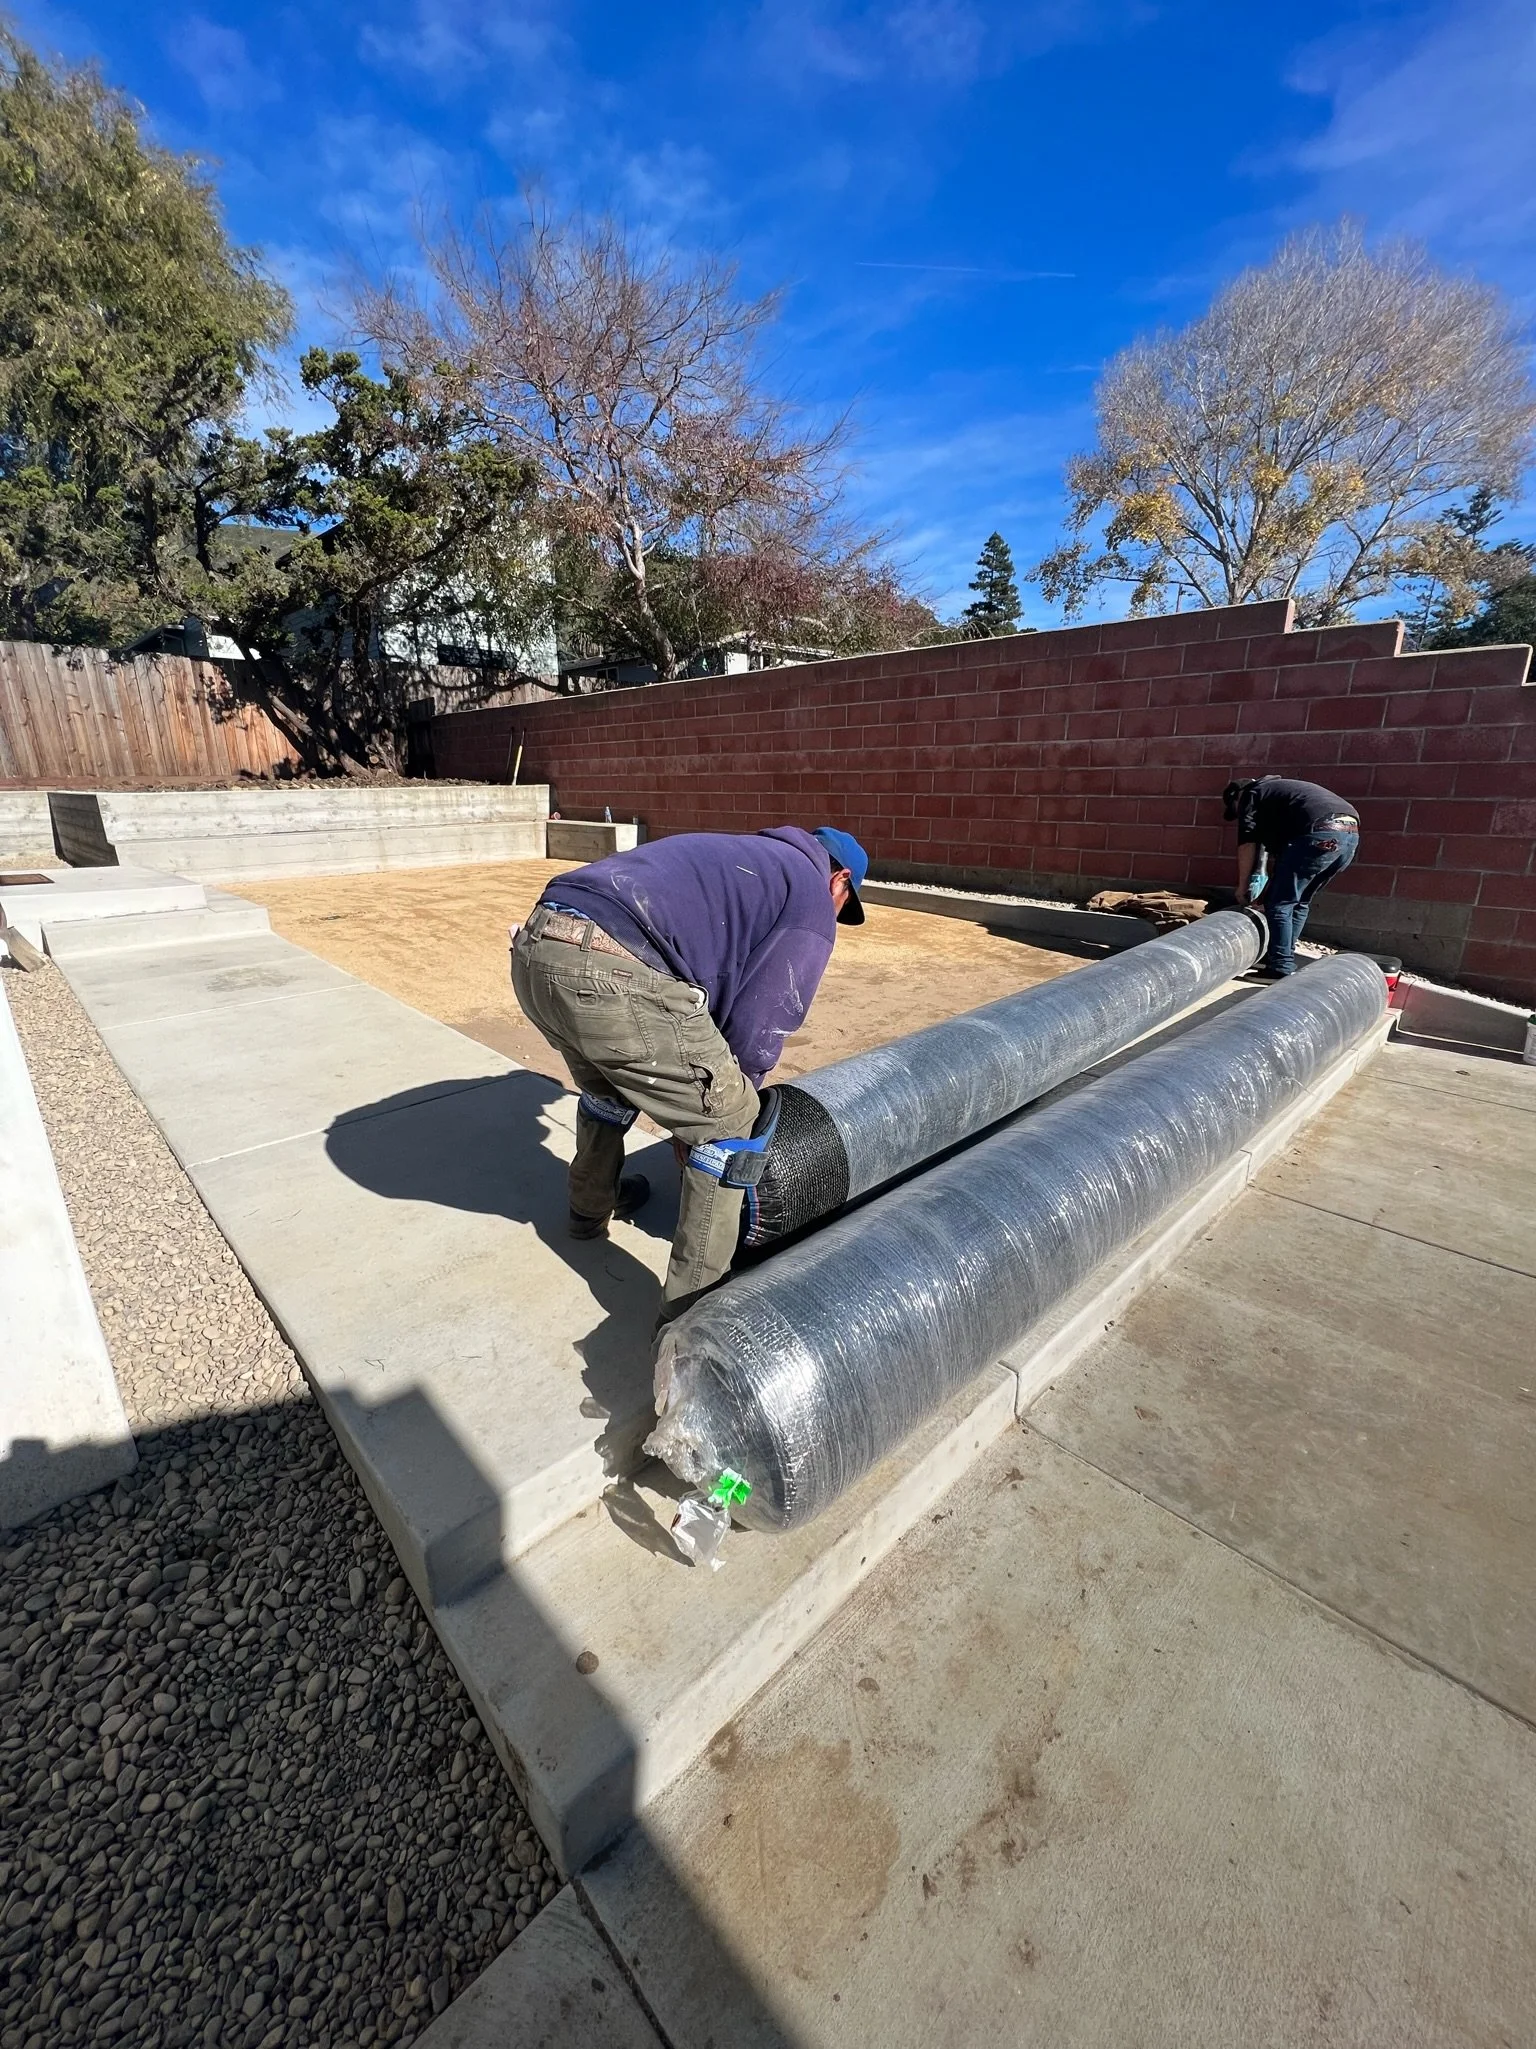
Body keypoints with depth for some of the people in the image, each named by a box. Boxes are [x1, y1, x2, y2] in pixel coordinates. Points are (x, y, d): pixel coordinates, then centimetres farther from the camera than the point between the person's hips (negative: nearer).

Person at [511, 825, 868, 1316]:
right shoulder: (812, 895, 13)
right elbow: (756, 1028, 3)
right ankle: (695, 1302, 17)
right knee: (729, 1123, 9)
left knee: (608, 1084, 35)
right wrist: (729, 1107, 21)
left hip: (534, 952, 9)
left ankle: (591, 1206, 56)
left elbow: (709, 974, 35)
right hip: (614, 975, -9)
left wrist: (683, 1102, 38)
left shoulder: (734, 858, 35)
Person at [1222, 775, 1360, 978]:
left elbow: (1247, 842, 2)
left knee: (1280, 903, -2)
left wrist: (1243, 886, 8)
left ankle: (1281, 969, -5)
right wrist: (1267, 891, 34)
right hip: (1350, 832, 9)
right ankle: (1284, 957, 26)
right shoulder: (1278, 789, 37)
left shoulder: (1251, 794, 14)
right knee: (1300, 901, 20)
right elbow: (1277, 851, 34)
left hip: (1321, 834, -9)